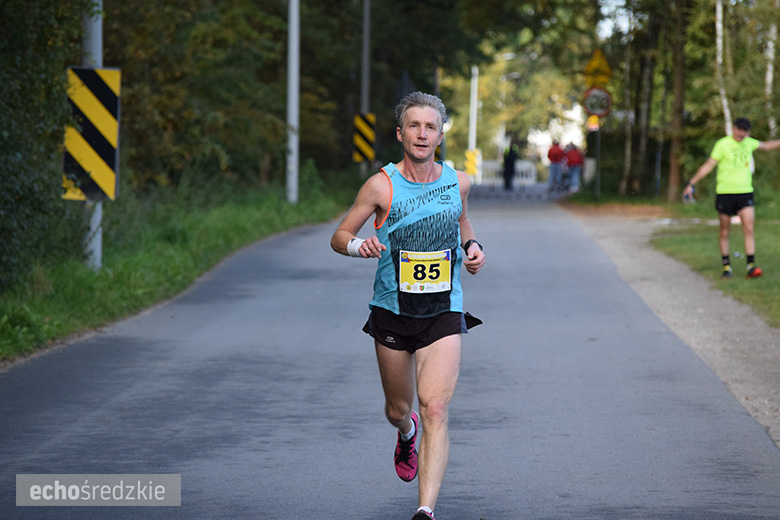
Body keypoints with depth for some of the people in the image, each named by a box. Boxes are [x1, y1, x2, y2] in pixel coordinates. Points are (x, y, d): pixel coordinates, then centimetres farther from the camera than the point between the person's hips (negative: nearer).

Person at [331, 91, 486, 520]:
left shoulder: (458, 182, 0)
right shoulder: (381, 186, -9)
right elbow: (339, 237, -1)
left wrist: (471, 247, 4)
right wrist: (359, 246, -23)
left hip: (443, 313, 0)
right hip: (392, 312, 0)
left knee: (435, 409, -17)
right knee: (397, 410, 15)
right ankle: (407, 433, 55)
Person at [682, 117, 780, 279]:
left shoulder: (749, 143, 9)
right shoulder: (723, 144, -7)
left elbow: (765, 146, 30)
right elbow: (708, 165, -6)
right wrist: (691, 184, -10)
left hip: (745, 193, 3)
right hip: (724, 193, -3)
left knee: (749, 229, -10)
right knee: (725, 232, 4)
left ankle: (751, 266, -10)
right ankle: (726, 266, 16)